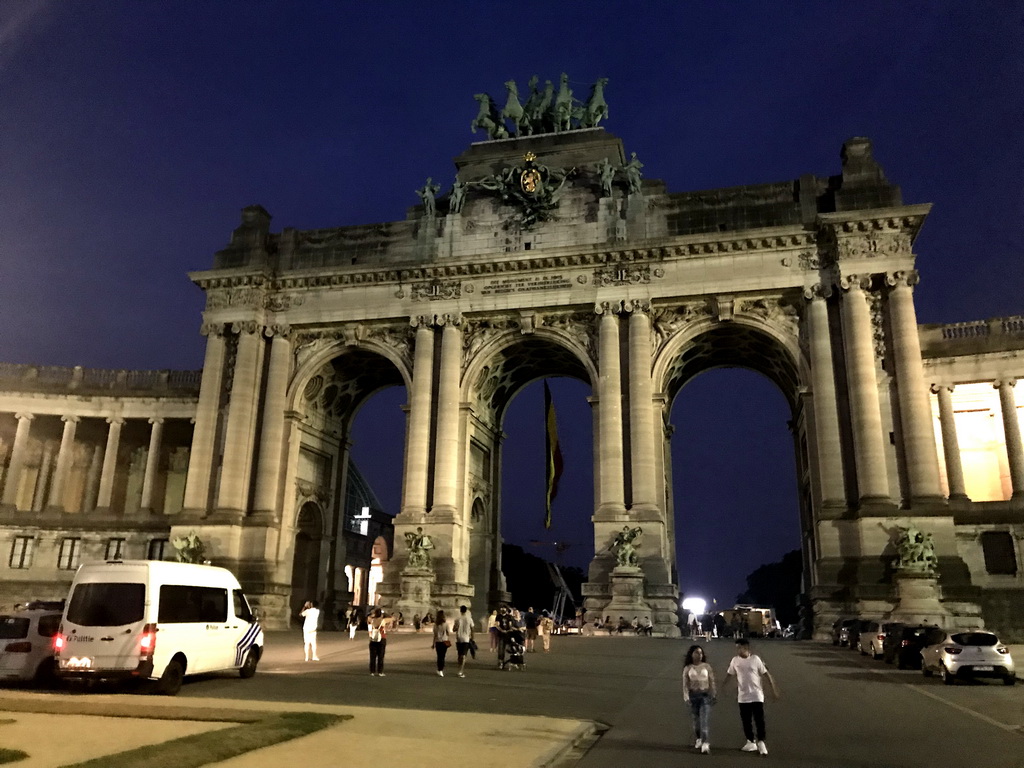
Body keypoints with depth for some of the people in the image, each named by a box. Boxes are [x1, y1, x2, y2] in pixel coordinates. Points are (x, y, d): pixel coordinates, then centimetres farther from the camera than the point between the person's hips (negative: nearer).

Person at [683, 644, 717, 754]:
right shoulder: (687, 668, 1)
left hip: (705, 694, -2)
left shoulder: (707, 666, 1)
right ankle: (699, 739, 32)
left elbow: (712, 681, 5)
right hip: (693, 695, 2)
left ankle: (705, 744, -14)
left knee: (705, 719, -11)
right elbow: (685, 684, 2)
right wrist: (686, 697, -4)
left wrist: (714, 695, 3)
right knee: (696, 718, 12)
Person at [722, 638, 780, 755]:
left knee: (759, 719, -4)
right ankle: (751, 742, 21)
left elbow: (766, 674, -3)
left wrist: (773, 689, -4)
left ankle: (761, 742, 9)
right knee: (746, 721, 8)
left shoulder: (755, 659, -8)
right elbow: (730, 675, 7)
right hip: (743, 697, 3)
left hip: (756, 695, -3)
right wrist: (723, 687, -2)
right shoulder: (735, 660, -1)